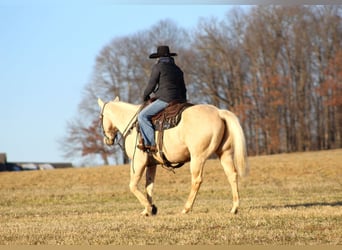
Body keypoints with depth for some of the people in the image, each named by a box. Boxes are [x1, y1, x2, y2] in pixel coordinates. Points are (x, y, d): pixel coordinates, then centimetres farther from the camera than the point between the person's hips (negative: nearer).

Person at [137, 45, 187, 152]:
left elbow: (151, 84, -3)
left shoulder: (158, 67, -2)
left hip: (164, 99, -9)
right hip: (178, 101, 9)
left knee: (143, 116, -11)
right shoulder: (178, 70, 21)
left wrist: (145, 96, 14)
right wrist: (183, 103, 34)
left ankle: (151, 144, -22)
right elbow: (183, 89, 25)